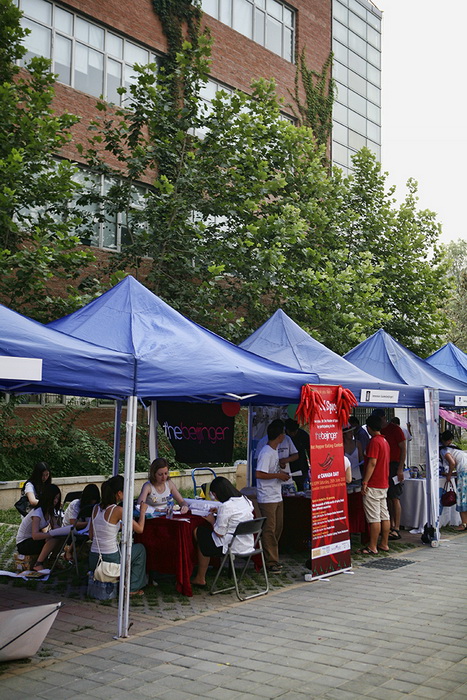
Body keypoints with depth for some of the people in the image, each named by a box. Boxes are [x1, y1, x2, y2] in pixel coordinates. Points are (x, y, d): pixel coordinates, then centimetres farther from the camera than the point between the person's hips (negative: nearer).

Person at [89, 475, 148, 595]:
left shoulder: (96, 508, 4)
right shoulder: (118, 510, -16)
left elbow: (91, 536, 11)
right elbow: (139, 529, -9)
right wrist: (142, 512, 7)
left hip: (93, 562, 7)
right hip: (110, 561, -7)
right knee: (140, 548, 19)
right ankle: (132, 587, 21)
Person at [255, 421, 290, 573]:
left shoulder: (275, 450, 12)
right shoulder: (266, 453, -19)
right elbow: (259, 474, -24)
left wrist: (280, 470, 9)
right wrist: (278, 475, -18)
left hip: (277, 497, 10)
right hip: (267, 499, -10)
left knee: (277, 528, 14)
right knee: (269, 530, -3)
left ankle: (273, 558, 24)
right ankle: (271, 562, 3)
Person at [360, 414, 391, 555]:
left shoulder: (374, 441, -15)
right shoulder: (385, 441, 14)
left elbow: (372, 463, -20)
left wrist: (365, 482, -18)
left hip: (373, 486, -10)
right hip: (384, 484, 10)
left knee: (373, 518, -6)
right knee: (384, 515, 11)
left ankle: (372, 547, -3)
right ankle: (384, 544, 16)